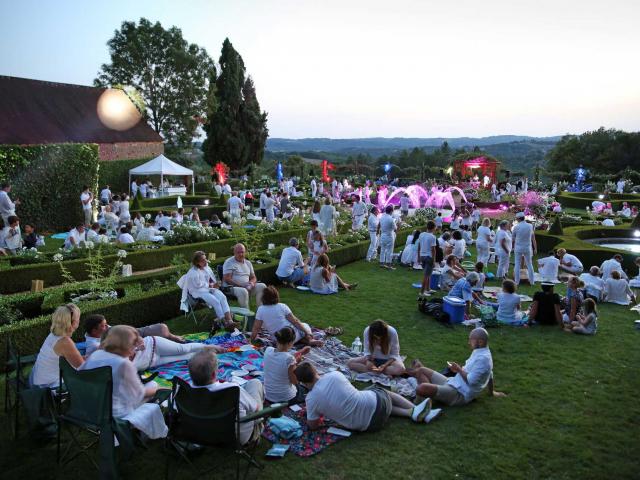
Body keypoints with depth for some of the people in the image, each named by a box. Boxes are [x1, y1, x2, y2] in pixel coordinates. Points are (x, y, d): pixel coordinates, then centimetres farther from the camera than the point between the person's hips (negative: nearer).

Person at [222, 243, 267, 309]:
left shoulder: (248, 263, 18)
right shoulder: (229, 262, -2)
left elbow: (253, 277, 20)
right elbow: (227, 279, -12)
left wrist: (252, 283, -6)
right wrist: (241, 285, -19)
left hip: (247, 287, 6)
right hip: (232, 287, -6)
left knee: (262, 286, -15)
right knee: (243, 291, -38)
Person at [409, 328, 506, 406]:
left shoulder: (483, 358, -21)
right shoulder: (481, 353, 11)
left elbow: (471, 381, -27)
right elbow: (490, 376, 24)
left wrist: (459, 369, -12)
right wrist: (492, 392, 36)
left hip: (459, 394, -11)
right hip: (453, 383, 11)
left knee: (421, 388, -28)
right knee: (421, 370, 7)